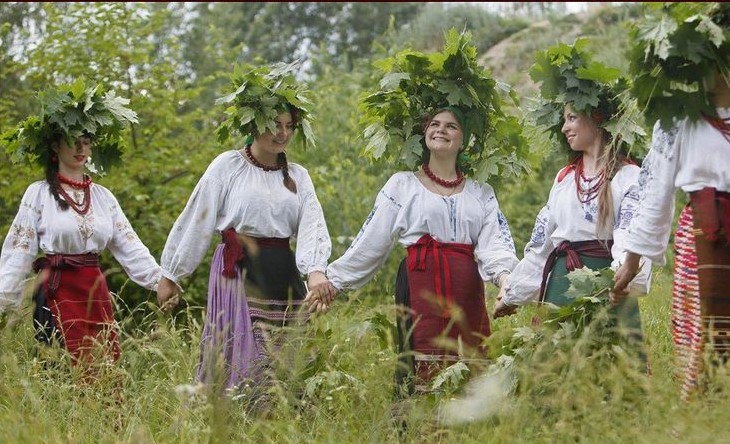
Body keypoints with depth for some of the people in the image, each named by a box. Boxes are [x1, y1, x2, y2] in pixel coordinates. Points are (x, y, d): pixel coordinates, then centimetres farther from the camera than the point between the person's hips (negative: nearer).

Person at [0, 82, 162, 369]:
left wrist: (161, 281, -3)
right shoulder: (39, 193, -1)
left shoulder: (103, 196, 11)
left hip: (96, 292, 4)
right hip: (58, 292, -4)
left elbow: (130, 247, 7)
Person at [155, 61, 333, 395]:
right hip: (238, 275, -4)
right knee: (242, 366, -8)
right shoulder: (227, 166, -2)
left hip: (284, 277, 5)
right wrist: (170, 276, 5)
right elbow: (195, 223, 2)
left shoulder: (298, 176, 10)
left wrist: (315, 271, -23)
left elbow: (312, 227, -4)